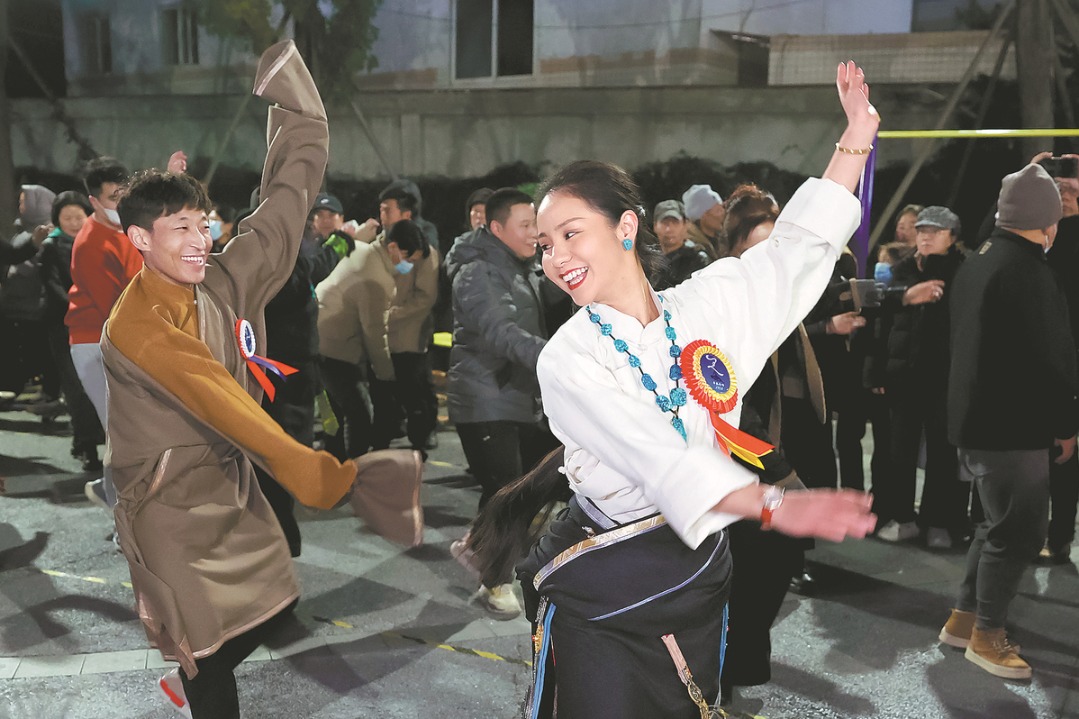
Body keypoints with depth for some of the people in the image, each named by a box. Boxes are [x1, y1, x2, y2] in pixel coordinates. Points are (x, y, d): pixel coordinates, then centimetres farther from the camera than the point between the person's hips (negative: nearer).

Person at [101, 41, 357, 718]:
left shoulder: (227, 281, -5)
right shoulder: (136, 324, -23)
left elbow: (292, 191, -5)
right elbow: (219, 402, -34)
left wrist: (288, 77, -9)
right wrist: (310, 470, -41)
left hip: (232, 479, 6)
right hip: (172, 501, -6)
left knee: (273, 607, 13)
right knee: (210, 651, 3)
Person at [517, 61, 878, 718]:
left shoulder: (705, 306, 0)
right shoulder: (567, 360, -13)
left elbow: (801, 248, 8)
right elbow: (657, 458, -26)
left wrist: (858, 133, 5)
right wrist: (776, 505, -37)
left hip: (699, 579, 4)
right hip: (602, 593, -4)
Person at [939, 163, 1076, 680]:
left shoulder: (975, 263, 11)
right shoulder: (1028, 269, -19)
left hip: (974, 419, 10)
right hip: (1011, 426, -10)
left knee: (999, 523, 20)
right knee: (1019, 531, 2)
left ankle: (963, 617, 27)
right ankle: (986, 635, 13)